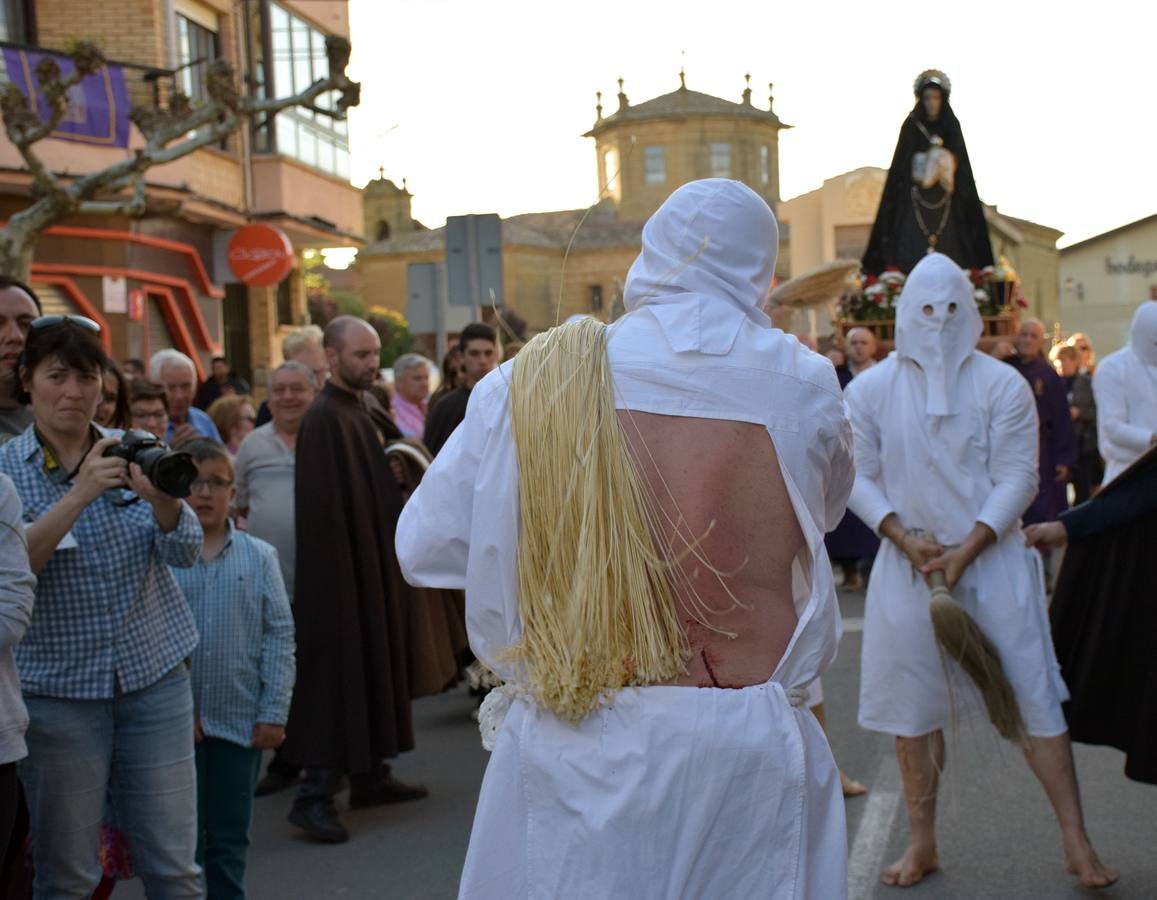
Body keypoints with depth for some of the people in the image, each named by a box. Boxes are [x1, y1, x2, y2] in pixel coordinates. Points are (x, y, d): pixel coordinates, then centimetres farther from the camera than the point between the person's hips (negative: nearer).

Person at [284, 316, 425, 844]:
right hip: (340, 572, -10)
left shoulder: (358, 413, 13)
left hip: (371, 567, 10)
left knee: (372, 666, 15)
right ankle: (314, 795, -2)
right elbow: (323, 507, -22)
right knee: (337, 673, -7)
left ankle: (370, 776, 24)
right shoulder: (324, 419, -16)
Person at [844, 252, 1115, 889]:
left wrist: (964, 552, -15)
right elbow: (859, 478, 2)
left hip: (993, 557, -2)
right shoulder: (870, 390, 2)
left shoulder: (1001, 385, -3)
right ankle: (922, 843, 19)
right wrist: (906, 539, -12)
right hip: (908, 562, 2)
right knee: (911, 706, 6)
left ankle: (1076, 843, 6)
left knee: (1035, 697, -2)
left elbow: (1017, 478, -6)